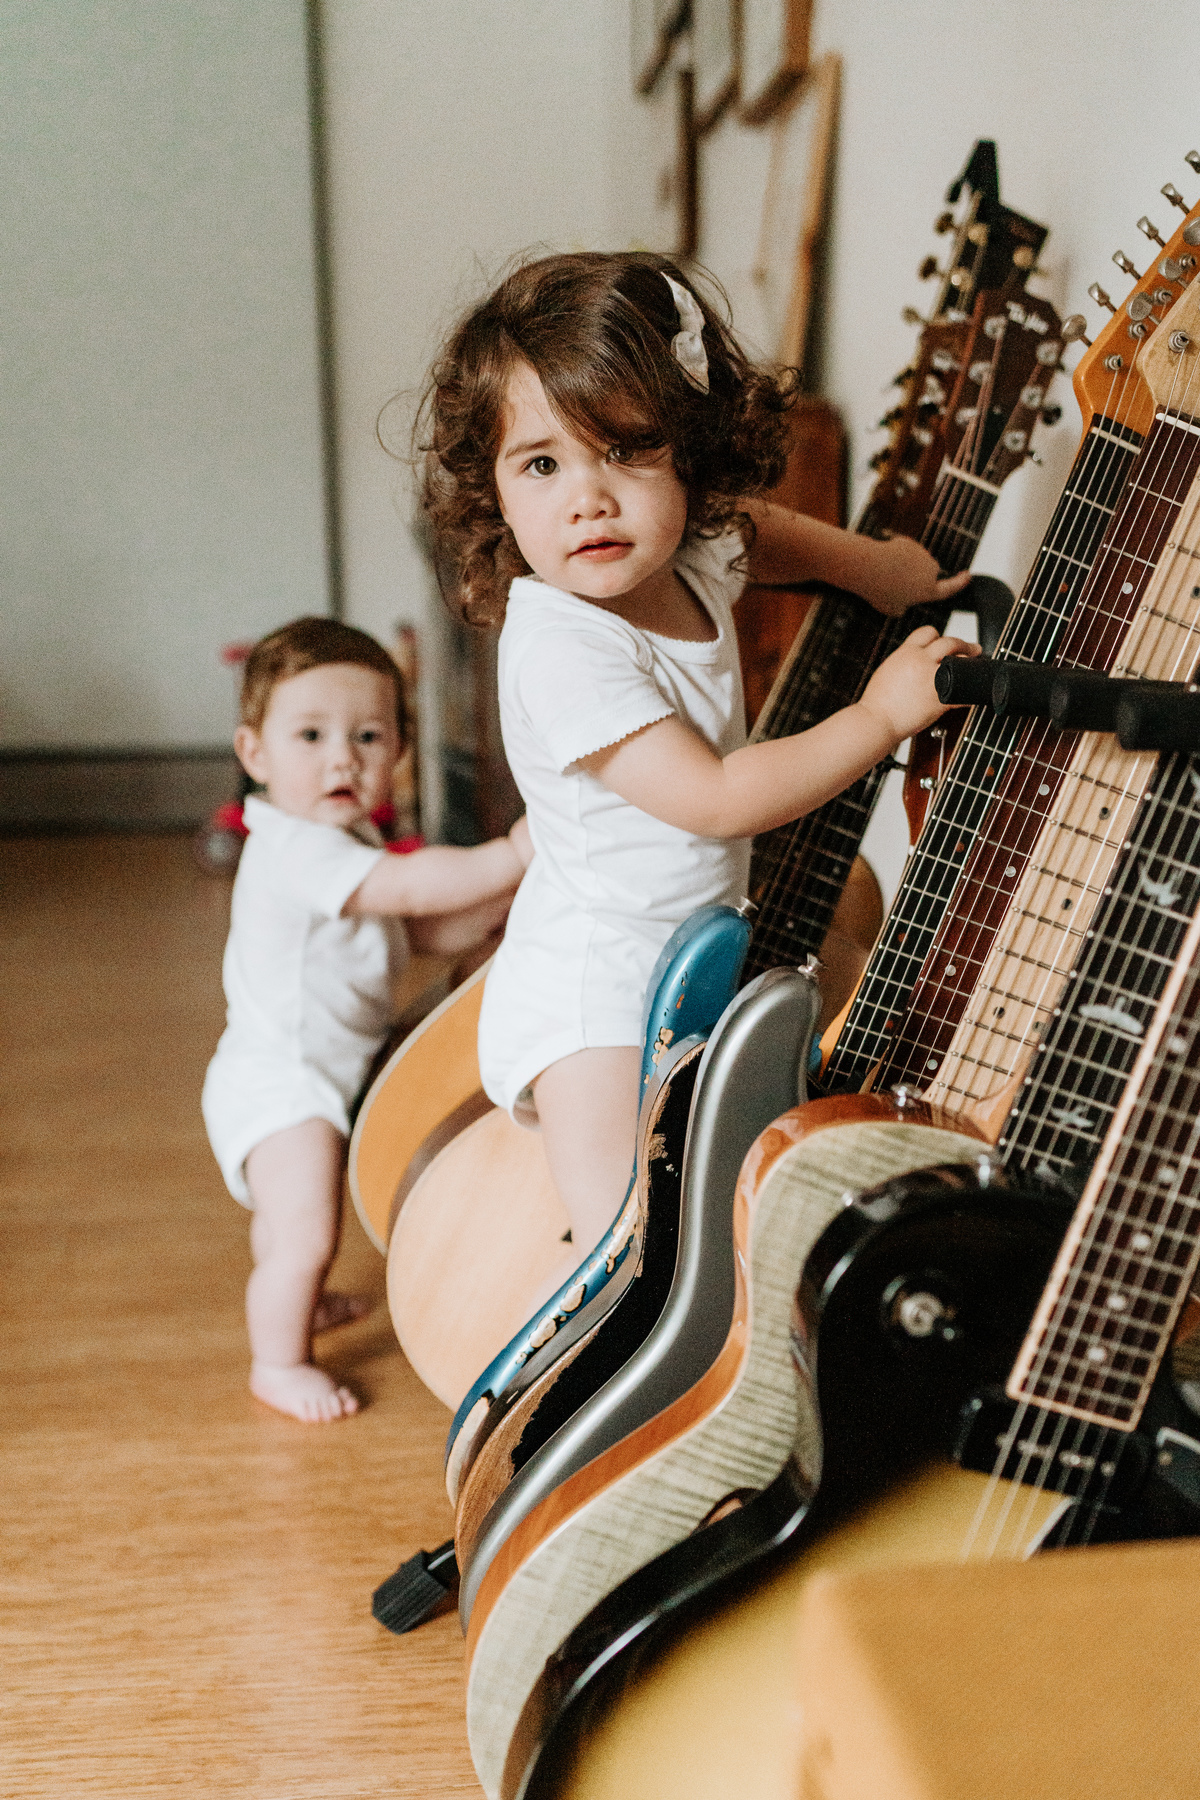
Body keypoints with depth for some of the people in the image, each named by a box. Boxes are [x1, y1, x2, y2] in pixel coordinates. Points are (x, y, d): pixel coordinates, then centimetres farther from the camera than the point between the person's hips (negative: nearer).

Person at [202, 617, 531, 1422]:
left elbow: (425, 929, 6)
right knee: (308, 1235, -12)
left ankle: (289, 1296, 57)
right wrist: (511, 856, -37)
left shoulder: (349, 843, 6)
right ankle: (279, 1360, 12)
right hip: (280, 1082, -11)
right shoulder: (295, 850, -28)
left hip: (331, 1069, 11)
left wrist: (507, 900, -8)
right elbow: (409, 886, -39)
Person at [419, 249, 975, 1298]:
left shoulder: (690, 558, -2)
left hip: (690, 960, 8)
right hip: (593, 989, -8)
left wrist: (872, 565, 9)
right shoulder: (562, 649, -28)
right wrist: (882, 715, -20)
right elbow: (719, 798, -28)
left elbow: (758, 529, 24)